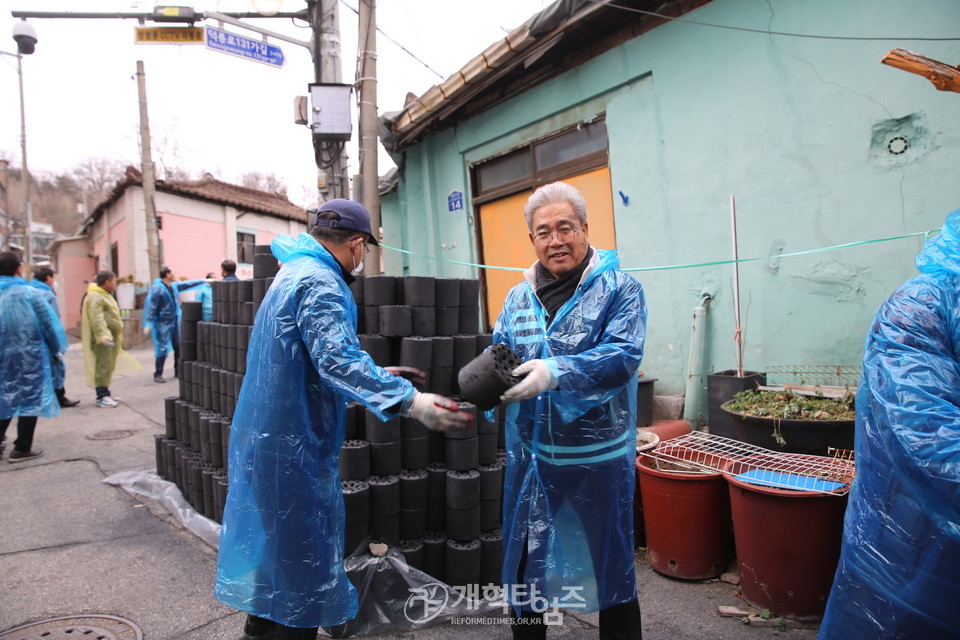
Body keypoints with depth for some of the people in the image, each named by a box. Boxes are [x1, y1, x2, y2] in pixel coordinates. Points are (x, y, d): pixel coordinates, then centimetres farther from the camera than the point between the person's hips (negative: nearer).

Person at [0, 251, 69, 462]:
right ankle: (22, 448, 8)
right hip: (30, 356, -4)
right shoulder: (31, 293, -11)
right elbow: (49, 324, -8)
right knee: (29, 399, 4)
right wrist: (57, 350, 5)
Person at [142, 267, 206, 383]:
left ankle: (178, 371, 22)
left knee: (178, 347, 11)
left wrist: (203, 281, 25)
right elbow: (151, 306, -15)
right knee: (162, 348, -7)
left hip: (174, 321, 8)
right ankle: (158, 374, 2)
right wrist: (148, 324, -16)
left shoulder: (174, 286, 8)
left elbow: (187, 284, 22)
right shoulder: (157, 288, -14)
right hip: (163, 322, -8)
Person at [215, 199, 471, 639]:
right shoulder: (320, 283, -19)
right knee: (302, 554, 1)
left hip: (266, 434, 11)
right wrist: (409, 401, -42)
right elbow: (338, 359, -34)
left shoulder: (294, 272, 15)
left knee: (275, 543, 23)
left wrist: (377, 376, 26)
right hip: (292, 442, -11)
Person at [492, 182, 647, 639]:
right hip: (530, 456, 5)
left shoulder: (619, 288, -7)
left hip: (600, 456, -4)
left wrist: (555, 371, -33)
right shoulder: (518, 297, 8)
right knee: (523, 559, 19)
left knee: (611, 565, 12)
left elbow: (623, 356, -19)